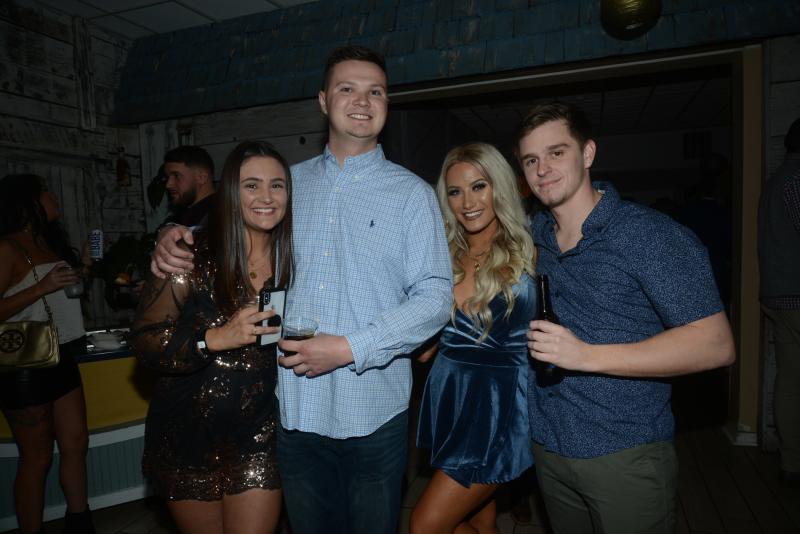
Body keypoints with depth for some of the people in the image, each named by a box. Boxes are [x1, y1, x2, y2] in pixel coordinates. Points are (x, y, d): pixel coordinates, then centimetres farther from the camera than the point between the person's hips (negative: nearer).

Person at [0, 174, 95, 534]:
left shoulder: (50, 243, 11)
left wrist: (83, 266, 10)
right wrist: (42, 287, -23)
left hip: (61, 358, 7)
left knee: (76, 443, 11)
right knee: (37, 457, 3)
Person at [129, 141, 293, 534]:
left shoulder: (290, 259, -3)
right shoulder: (192, 257, -14)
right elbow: (143, 340, -15)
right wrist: (216, 338, -27)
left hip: (258, 436, 2)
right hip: (189, 435, -1)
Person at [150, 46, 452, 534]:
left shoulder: (412, 193, -3)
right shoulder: (288, 182, 8)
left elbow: (434, 297, -9)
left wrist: (350, 348, -18)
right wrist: (177, 239, 0)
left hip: (373, 414, -2)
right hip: (294, 408, 3)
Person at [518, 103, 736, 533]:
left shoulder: (650, 234, -15)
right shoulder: (531, 234, 3)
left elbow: (715, 345, -19)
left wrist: (588, 356, -26)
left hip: (625, 454, -5)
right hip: (548, 447, 5)